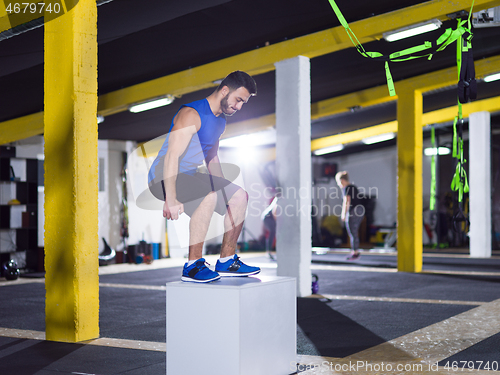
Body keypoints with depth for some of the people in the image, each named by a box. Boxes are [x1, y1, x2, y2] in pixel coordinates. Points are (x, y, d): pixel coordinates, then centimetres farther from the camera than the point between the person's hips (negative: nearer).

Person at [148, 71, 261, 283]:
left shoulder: (221, 120, 11)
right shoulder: (191, 114, -20)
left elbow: (212, 158, 24)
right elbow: (171, 156, -28)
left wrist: (224, 188, 20)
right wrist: (171, 199, -34)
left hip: (188, 177, 10)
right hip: (163, 179, -10)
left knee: (240, 196, 8)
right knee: (209, 196, -35)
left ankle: (227, 261, 12)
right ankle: (193, 266, -28)